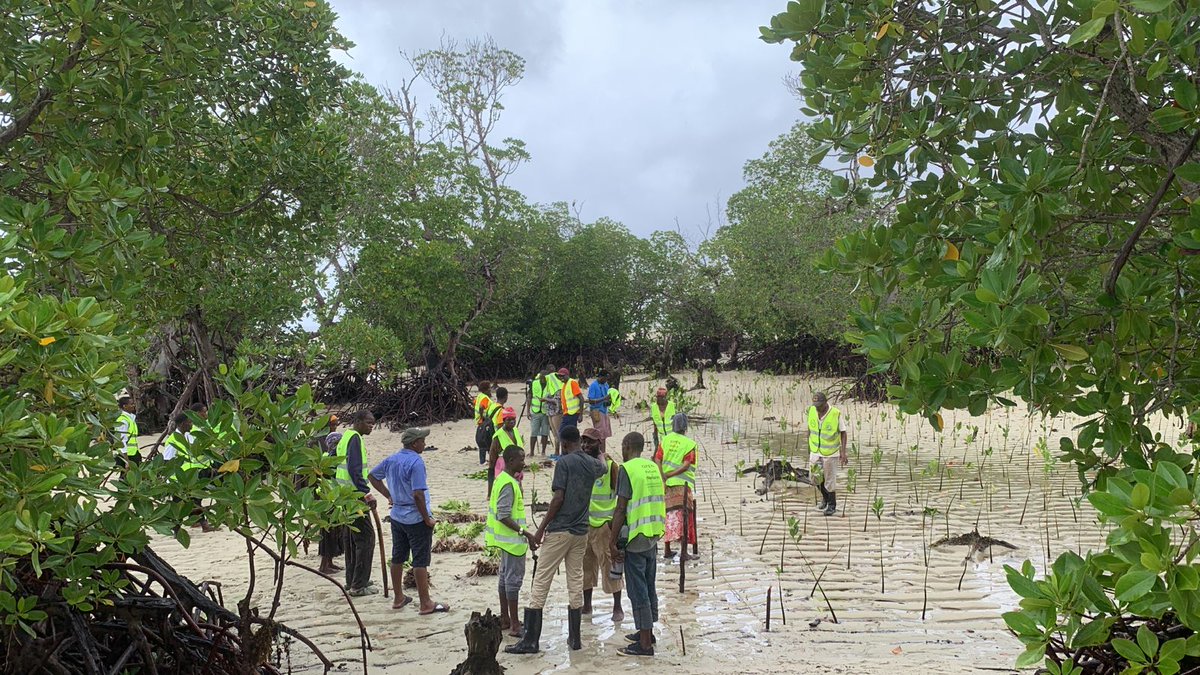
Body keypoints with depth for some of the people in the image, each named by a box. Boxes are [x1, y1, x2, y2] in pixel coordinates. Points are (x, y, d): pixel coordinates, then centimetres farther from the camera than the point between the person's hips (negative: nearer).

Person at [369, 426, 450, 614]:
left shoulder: (391, 460, 5)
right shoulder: (415, 462, -20)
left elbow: (373, 476, 18)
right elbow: (418, 494, -26)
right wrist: (427, 519, -16)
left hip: (397, 517, 8)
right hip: (416, 519, -8)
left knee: (397, 558, 16)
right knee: (420, 561, -1)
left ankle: (399, 598, 28)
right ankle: (425, 604, 5)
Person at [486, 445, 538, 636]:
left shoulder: (502, 479, 9)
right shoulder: (509, 484, -21)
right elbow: (503, 516, -26)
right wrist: (524, 532, -28)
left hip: (506, 539, 10)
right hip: (513, 540, -10)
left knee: (506, 577, 16)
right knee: (514, 579, -5)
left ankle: (505, 619, 25)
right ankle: (514, 625, 0)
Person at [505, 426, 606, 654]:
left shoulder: (564, 462, -10)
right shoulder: (592, 464, 9)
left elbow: (558, 498, -16)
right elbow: (602, 467, 35)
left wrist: (541, 528, -11)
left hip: (559, 531, -6)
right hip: (581, 532, 6)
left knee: (541, 582, -2)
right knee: (576, 583, 11)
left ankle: (531, 640, -2)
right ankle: (575, 638, 14)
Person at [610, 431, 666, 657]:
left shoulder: (627, 469, -12)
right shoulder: (654, 468, 10)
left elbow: (621, 509, -16)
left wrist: (613, 542, -12)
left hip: (635, 537, -8)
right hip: (653, 536, 8)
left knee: (638, 590, -2)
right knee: (649, 587, 18)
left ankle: (644, 644, 1)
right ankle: (647, 632, 30)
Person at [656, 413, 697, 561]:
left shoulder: (665, 440, 3)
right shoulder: (690, 444, -7)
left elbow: (658, 460, -5)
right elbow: (686, 465, -15)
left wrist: (663, 478, -10)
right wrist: (670, 475, -12)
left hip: (667, 484, 4)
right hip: (683, 484, -4)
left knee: (669, 515, 15)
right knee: (684, 517, 1)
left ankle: (667, 550, 20)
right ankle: (683, 552, -4)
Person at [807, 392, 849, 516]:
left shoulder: (836, 414, -21)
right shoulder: (811, 410, -8)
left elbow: (843, 433, -10)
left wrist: (843, 452, -15)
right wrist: (809, 448, 11)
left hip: (830, 453, -4)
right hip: (815, 451, 4)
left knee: (829, 479, 6)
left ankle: (832, 505, 24)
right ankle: (825, 498, 36)